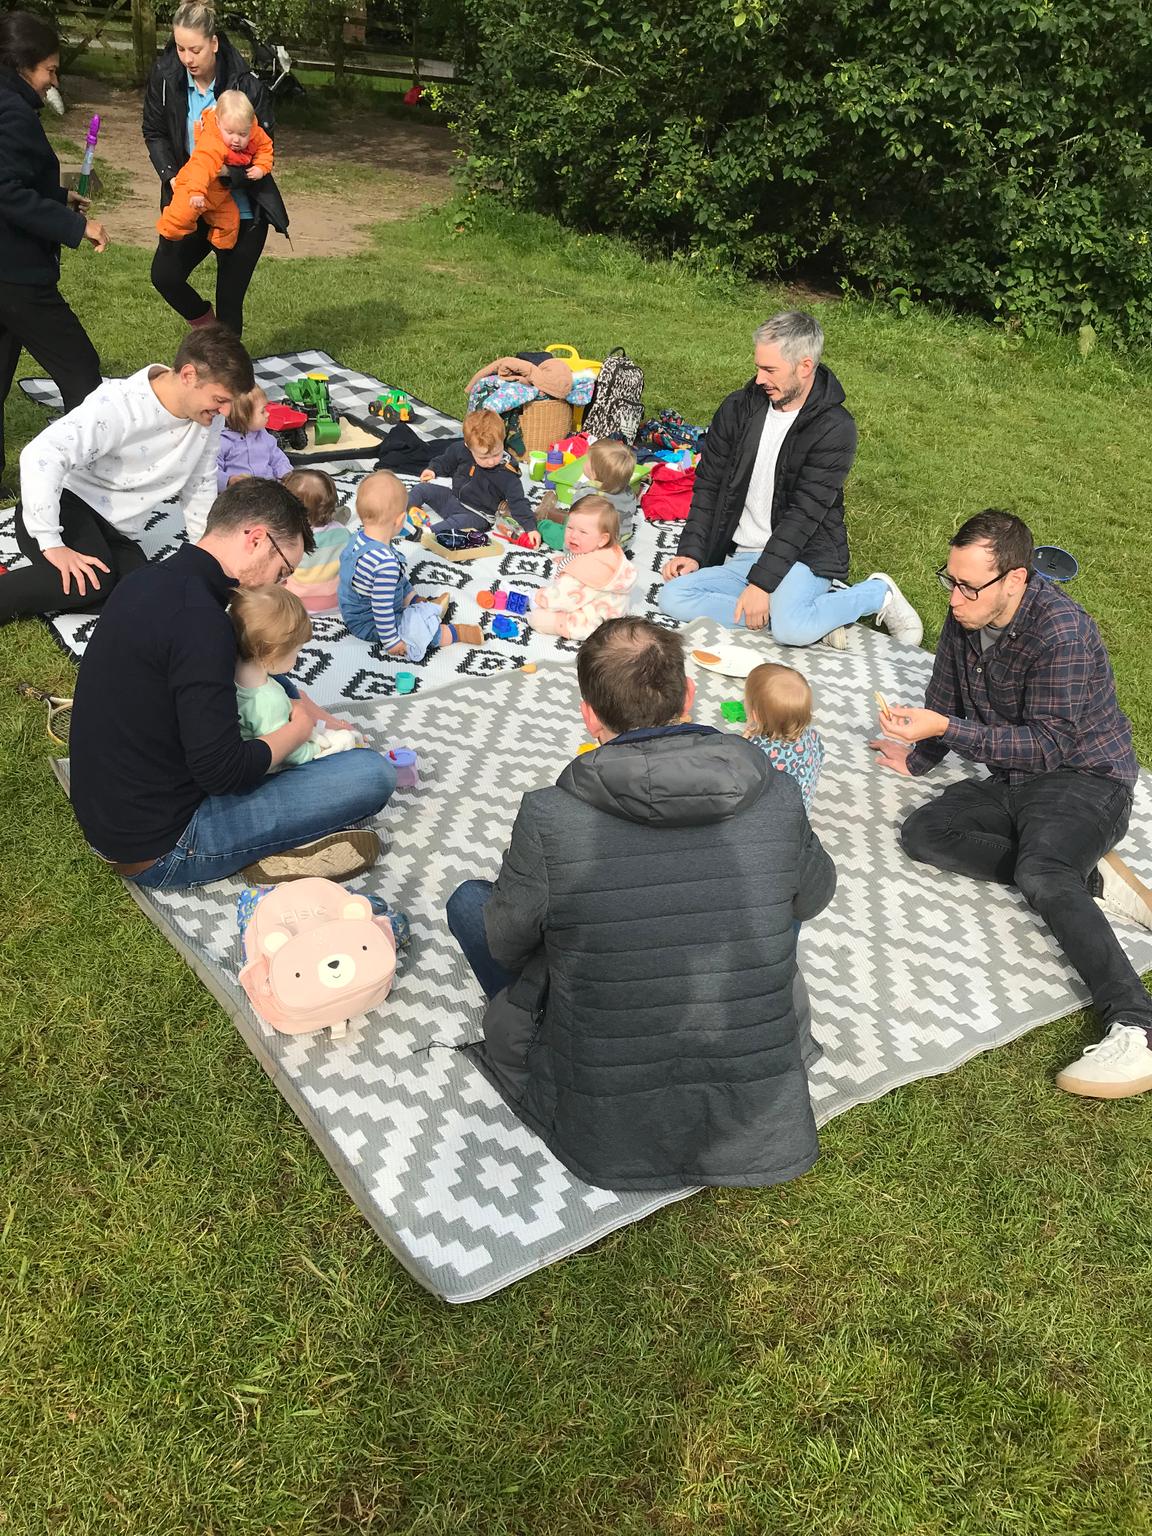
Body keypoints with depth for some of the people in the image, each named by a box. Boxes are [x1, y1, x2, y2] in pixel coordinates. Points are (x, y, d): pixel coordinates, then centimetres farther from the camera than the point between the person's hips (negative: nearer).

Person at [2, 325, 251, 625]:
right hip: (66, 505, -7)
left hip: (114, 533, 7)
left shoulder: (208, 420, -2)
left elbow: (199, 488, 12)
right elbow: (41, 456, -30)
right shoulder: (119, 405, -22)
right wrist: (52, 543, -32)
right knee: (92, 580, -37)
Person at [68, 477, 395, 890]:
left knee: (280, 690, 20)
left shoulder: (149, 580, 5)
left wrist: (319, 717, 17)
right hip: (159, 852, -10)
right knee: (373, 775, -14)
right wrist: (300, 727, -7)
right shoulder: (199, 619, -26)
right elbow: (222, 771, -26)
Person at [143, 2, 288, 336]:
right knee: (164, 274, -5)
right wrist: (171, 177, -19)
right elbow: (154, 133, 0)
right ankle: (206, 323, 24)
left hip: (241, 211, -3)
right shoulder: (165, 76, -8)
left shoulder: (247, 86, -17)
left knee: (229, 301, 2)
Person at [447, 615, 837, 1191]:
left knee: (470, 900, 12)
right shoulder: (777, 797, -13)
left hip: (604, 1137, -2)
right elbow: (813, 897, 8)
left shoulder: (548, 820, -21)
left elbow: (506, 944, -3)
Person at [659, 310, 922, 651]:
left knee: (792, 629, -35)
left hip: (804, 555, -6)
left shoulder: (835, 429, -12)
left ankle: (878, 592, -2)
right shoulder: (739, 408, 4)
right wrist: (690, 551, -4)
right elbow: (708, 484, 7)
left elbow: (804, 514, -18)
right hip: (738, 557, 6)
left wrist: (761, 581, -24)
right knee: (673, 598, -19)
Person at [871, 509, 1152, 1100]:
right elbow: (945, 698, 19)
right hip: (1012, 783, 9)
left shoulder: (1061, 633, -24)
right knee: (922, 834, -14)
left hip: (1083, 780, -8)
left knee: (1040, 874, -36)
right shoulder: (966, 615, 1)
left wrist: (945, 728, -29)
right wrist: (916, 757, 28)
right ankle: (1090, 881, -15)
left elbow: (1049, 745, -25)